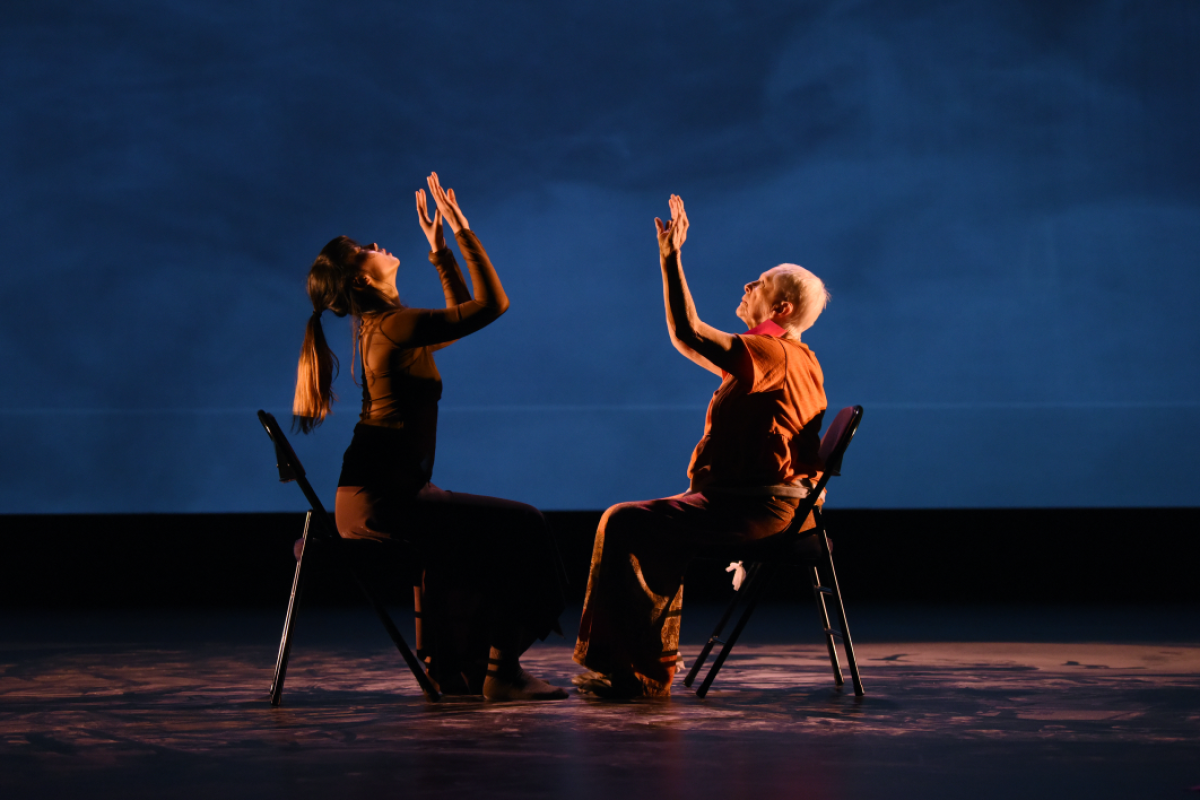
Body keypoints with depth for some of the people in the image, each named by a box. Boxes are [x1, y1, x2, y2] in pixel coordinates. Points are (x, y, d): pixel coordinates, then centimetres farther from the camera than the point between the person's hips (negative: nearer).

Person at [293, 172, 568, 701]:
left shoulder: (379, 327, 16)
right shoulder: (395, 325, -14)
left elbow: (462, 313, 28)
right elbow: (492, 303, -16)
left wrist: (439, 250, 24)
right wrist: (462, 230, -10)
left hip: (373, 495, 10)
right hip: (381, 502, -10)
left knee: (479, 537, 28)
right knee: (519, 529, -7)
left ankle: (452, 667, 29)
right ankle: (501, 671, -6)